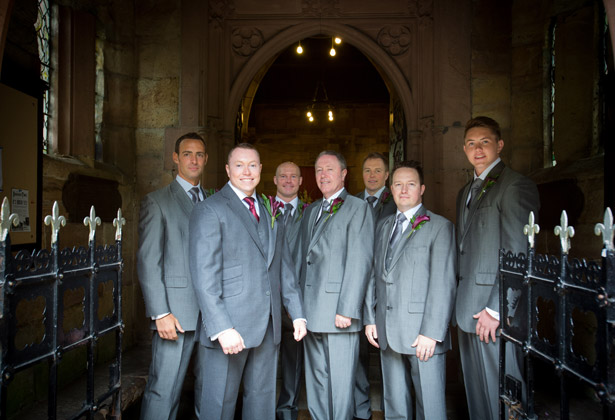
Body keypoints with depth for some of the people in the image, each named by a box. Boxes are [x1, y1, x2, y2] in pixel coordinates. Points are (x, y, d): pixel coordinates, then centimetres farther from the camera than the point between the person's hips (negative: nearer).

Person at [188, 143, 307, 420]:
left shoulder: (270, 213, 15)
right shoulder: (209, 210, -6)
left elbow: (284, 268, 17)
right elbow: (204, 278, -13)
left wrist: (297, 313, 11)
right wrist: (222, 329, -20)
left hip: (268, 327, 6)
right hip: (229, 328, -5)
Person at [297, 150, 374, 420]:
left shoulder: (358, 208, -3)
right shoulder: (311, 211, 19)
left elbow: (360, 262, -11)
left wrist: (347, 310, -16)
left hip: (339, 311, -6)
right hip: (311, 311, 7)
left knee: (340, 383, 1)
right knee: (316, 381, 15)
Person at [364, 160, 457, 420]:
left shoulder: (439, 226, -3)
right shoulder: (383, 227, 15)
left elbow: (444, 284, -10)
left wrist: (432, 333, -15)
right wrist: (370, 318, 9)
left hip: (423, 334, -5)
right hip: (386, 333, 5)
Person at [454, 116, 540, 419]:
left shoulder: (516, 185, -8)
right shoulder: (466, 192, 19)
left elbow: (518, 255, -15)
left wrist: (496, 309, -17)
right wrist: (459, 305, 12)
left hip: (495, 314, -8)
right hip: (468, 313, 8)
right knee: (475, 392, 17)